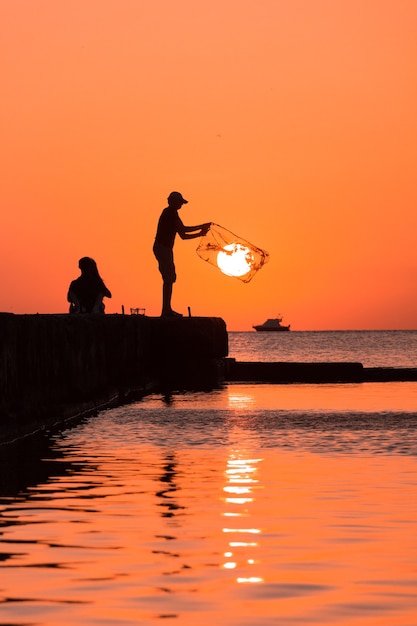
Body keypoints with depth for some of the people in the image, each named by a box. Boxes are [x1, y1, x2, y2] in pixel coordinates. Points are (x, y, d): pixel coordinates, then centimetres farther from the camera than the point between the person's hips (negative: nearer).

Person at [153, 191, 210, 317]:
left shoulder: (171, 213, 21)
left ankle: (167, 309, 15)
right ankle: (166, 310, -17)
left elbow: (183, 235, 22)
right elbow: (183, 230, -16)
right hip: (162, 248, -10)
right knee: (168, 278, -14)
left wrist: (200, 234, 16)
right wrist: (201, 227, -8)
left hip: (166, 249, 10)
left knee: (170, 277, 12)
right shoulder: (170, 212, -9)